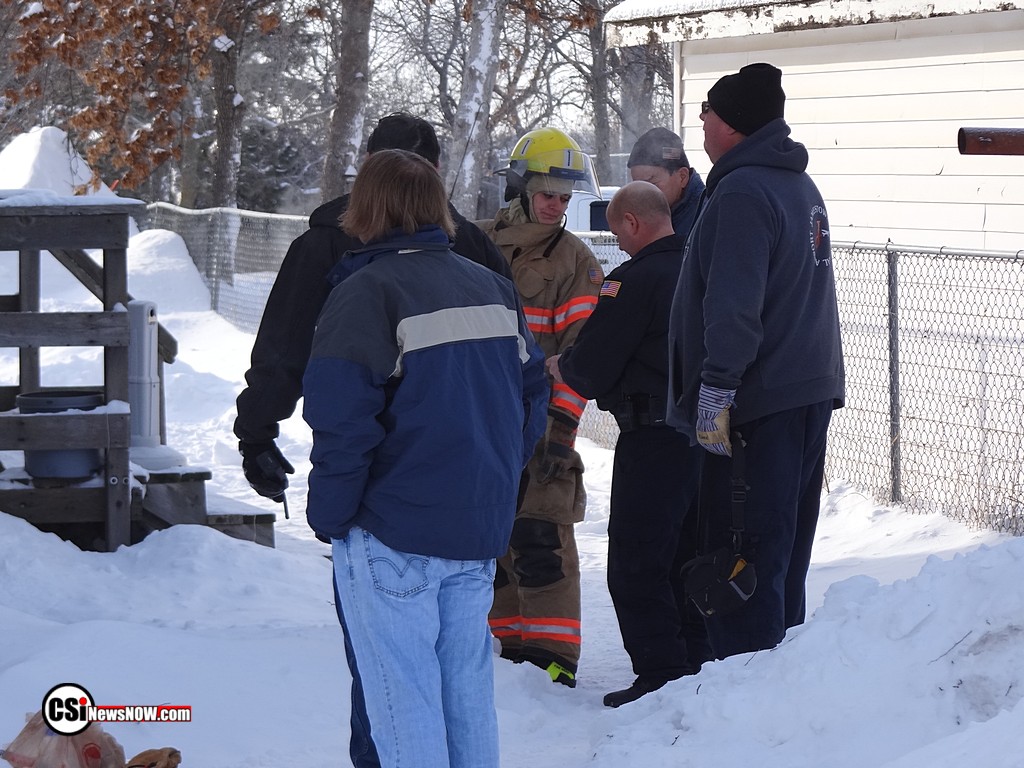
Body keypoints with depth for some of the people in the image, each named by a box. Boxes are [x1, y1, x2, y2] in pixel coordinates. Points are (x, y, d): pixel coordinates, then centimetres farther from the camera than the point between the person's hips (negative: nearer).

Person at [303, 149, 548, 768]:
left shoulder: (366, 293, -13)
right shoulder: (495, 288, 10)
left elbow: (342, 420, -18)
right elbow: (533, 394, 14)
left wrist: (329, 514, -7)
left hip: (393, 534, -7)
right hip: (481, 529, 7)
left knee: (404, 694, -1)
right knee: (468, 687, 15)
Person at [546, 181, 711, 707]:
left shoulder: (635, 280, -16)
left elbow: (591, 368, -15)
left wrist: (558, 366, 9)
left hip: (653, 440, -8)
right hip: (708, 436, 8)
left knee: (636, 565, -2)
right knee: (691, 558, 17)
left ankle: (660, 675, -4)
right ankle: (699, 667, 21)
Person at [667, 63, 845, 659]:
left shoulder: (743, 192, -14)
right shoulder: (801, 186, 17)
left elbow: (734, 304, -22)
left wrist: (716, 390, -23)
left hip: (759, 403, -10)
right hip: (813, 389, 10)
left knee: (746, 550, -7)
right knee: (786, 549, 15)